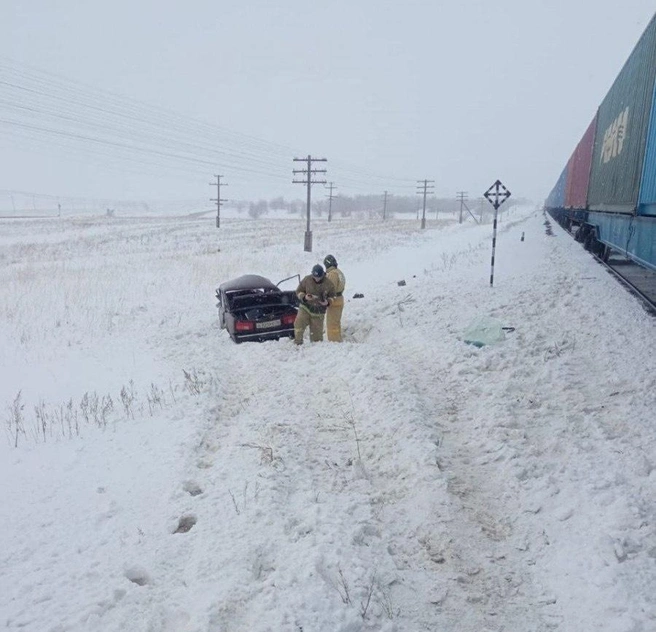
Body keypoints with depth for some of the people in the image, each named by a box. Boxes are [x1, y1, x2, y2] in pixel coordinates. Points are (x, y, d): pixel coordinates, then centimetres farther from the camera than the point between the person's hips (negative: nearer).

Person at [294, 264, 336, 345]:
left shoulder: (328, 284, -6)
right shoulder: (307, 279, -7)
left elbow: (332, 296, 9)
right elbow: (298, 291, 3)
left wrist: (327, 302, -13)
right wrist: (304, 297, -18)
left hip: (318, 312, 0)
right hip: (305, 308, 0)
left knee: (317, 332, 3)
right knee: (298, 325, -18)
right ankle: (297, 343, -4)